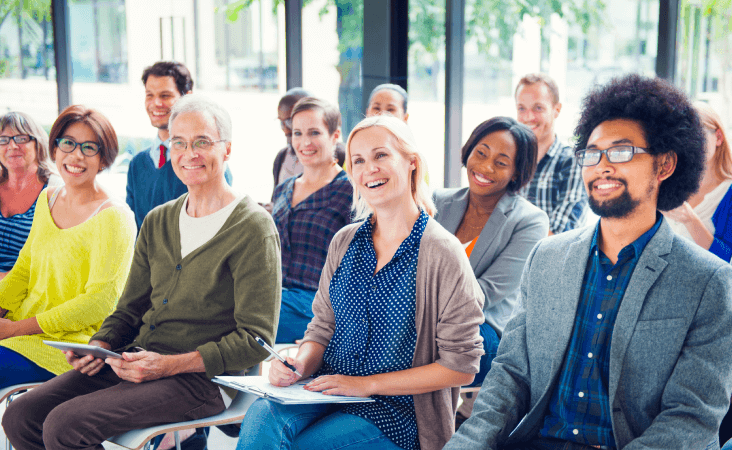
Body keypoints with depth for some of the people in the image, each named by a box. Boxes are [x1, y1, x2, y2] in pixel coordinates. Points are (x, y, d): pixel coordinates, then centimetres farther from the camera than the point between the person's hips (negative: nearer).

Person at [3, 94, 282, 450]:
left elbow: (255, 340, -12)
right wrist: (99, 345, -1)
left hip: (202, 378, -7)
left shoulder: (253, 228, -8)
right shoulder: (157, 222, 15)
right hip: (136, 360, 7)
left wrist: (170, 364, -19)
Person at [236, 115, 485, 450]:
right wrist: (300, 365, -9)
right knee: (261, 416, -27)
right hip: (327, 391, 4)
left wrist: (368, 384, -13)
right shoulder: (344, 242, 8)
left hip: (394, 410, -4)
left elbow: (461, 365, -10)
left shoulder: (442, 253, -9)